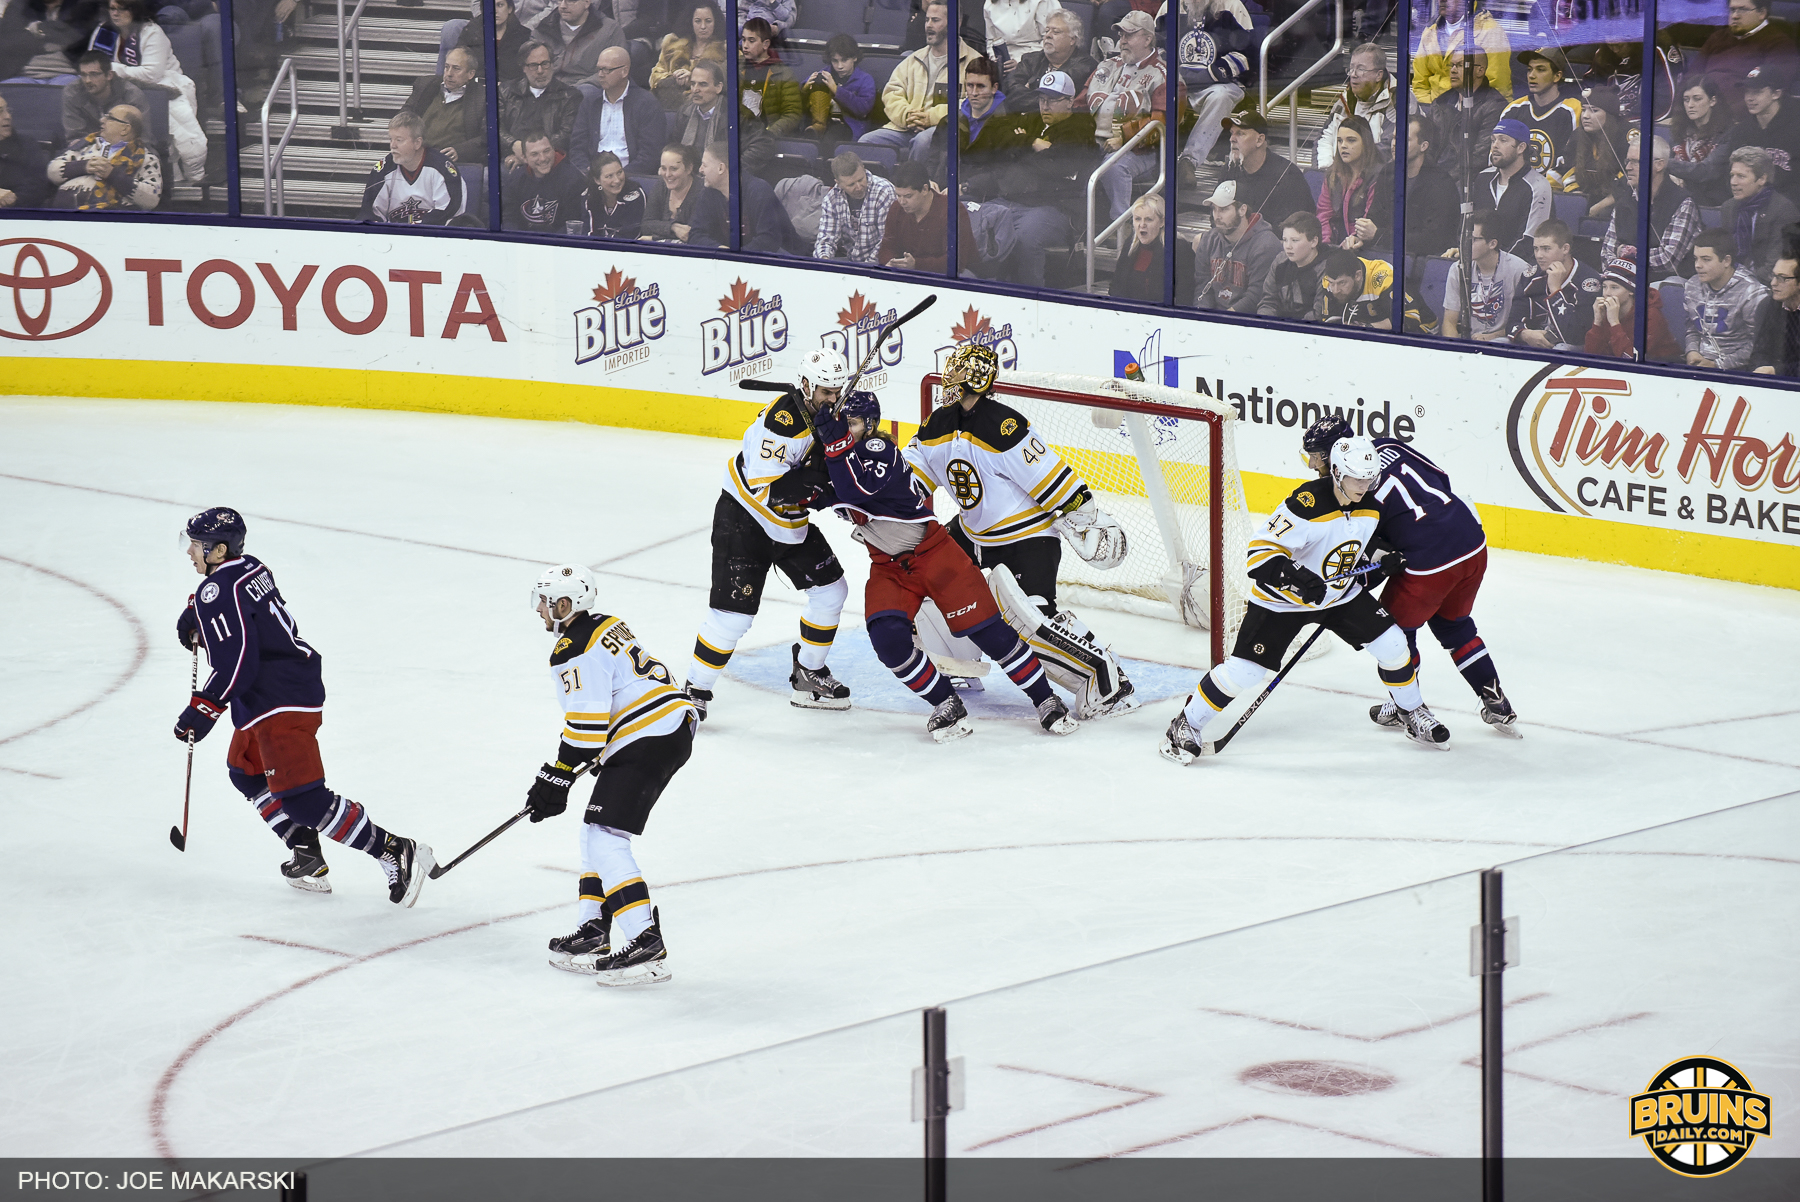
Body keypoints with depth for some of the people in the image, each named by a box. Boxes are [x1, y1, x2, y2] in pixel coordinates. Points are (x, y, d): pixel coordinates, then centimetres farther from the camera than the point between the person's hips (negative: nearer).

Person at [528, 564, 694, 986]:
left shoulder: (574, 651, -14)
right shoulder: (606, 627, 18)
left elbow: (586, 724, -19)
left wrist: (557, 779, -12)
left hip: (647, 744, -11)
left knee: (605, 840, -14)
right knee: (596, 835, 18)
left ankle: (645, 945, -21)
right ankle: (593, 934, 20)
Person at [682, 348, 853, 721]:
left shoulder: (830, 413, -1)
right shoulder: (782, 421, -29)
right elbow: (766, 491, -32)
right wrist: (818, 478, -37)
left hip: (791, 522, 9)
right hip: (744, 520, -9)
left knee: (831, 589, 10)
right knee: (733, 613, -12)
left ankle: (808, 675, 25)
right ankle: (696, 691, 2)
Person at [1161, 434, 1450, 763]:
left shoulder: (1371, 507, -6)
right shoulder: (1307, 504, -30)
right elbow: (1262, 550, -31)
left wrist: (1373, 568, 6)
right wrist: (1293, 578, -43)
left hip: (1341, 595, 6)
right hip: (1282, 599, -6)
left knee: (1392, 645, -2)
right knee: (1244, 670, -12)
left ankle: (1412, 714, 24)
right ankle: (1186, 725, 5)